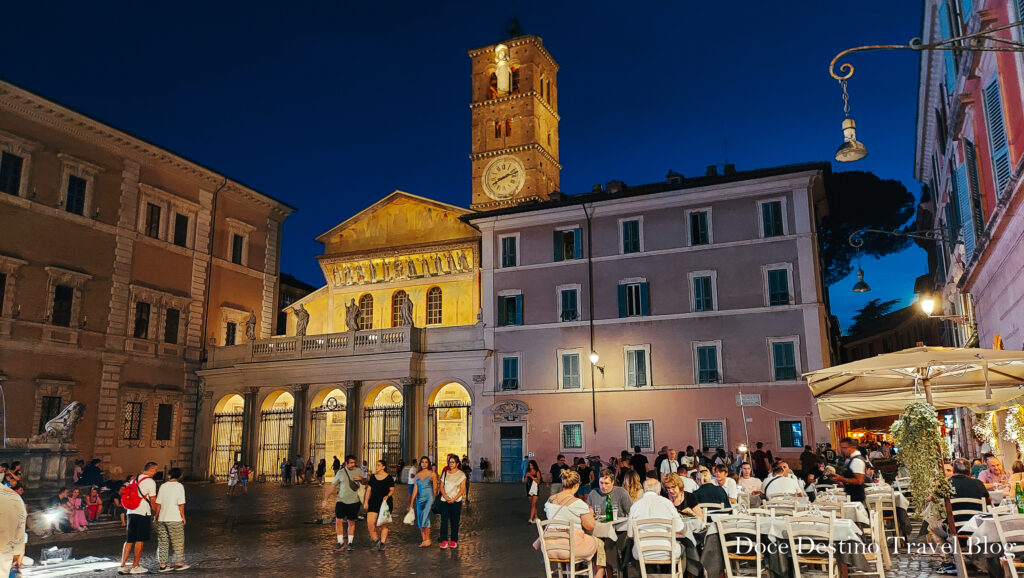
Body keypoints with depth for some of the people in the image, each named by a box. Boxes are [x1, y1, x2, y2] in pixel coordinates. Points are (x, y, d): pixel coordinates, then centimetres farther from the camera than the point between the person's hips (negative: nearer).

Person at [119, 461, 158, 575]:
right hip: (143, 513, -7)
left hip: (131, 512, 7)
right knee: (140, 541, 1)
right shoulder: (150, 481, -8)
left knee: (129, 540, 11)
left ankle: (122, 566, 10)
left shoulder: (134, 479, 14)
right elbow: (153, 500, -7)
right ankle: (135, 567, 5)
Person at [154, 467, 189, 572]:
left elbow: (158, 504, 5)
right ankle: (179, 563, 9)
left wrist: (156, 516, 16)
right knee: (178, 541, 6)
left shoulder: (163, 486, 6)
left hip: (161, 519, 4)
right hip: (174, 519, -4)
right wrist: (183, 516, -1)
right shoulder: (179, 486, -7)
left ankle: (163, 564, 12)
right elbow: (180, 504, -10)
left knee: (163, 542, 11)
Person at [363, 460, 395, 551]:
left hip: (386, 503, -3)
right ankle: (376, 539, 12)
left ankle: (383, 542, 13)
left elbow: (392, 490, 0)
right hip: (374, 502, 3)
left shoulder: (389, 478, -1)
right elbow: (369, 490, 14)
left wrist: (387, 496, -19)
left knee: (384, 523, 1)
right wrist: (366, 501, 8)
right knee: (370, 522, -9)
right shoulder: (372, 477, 10)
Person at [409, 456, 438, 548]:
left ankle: (427, 540, -12)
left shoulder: (432, 474, 1)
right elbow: (415, 489, 11)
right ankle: (423, 540, 11)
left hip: (429, 498, -5)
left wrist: (435, 500, -5)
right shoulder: (417, 475, 11)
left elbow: (435, 488, 0)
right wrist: (411, 503, 9)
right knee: (420, 520, 3)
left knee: (425, 518, -17)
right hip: (419, 499, 5)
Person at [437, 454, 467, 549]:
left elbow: (462, 489, -3)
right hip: (445, 501, 2)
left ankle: (454, 540, 12)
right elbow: (442, 486, 6)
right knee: (444, 520, -5)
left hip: (456, 501, -2)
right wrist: (446, 497, -10)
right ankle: (444, 540, -2)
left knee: (455, 521, 3)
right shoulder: (445, 473, 10)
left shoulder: (461, 474, 1)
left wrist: (454, 499, -13)